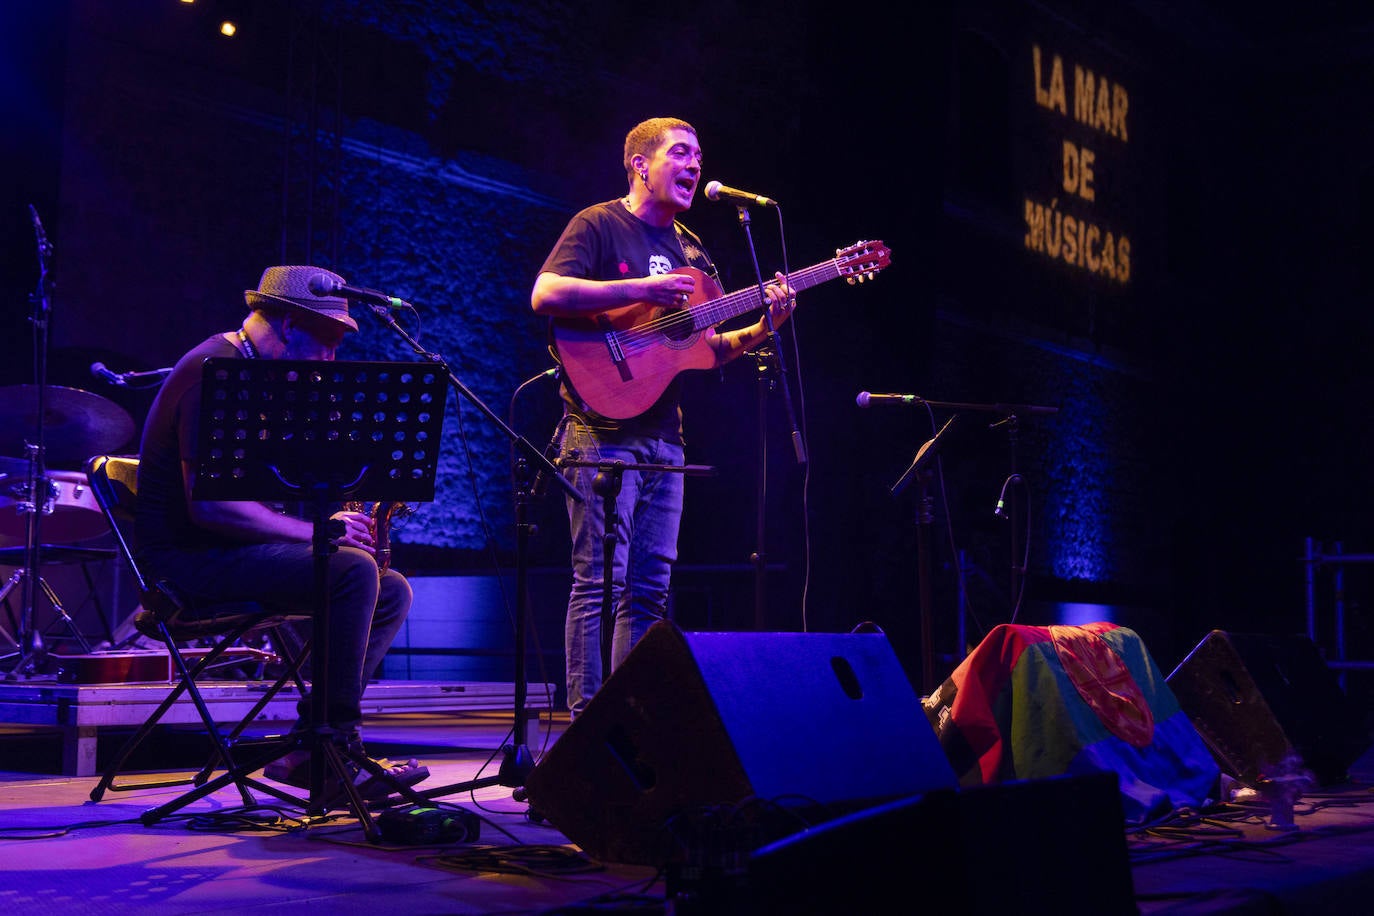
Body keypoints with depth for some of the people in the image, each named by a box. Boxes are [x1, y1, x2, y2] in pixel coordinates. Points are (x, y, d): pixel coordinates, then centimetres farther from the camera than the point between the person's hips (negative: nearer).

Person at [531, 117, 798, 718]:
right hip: (603, 430, -7)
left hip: (663, 437, 7)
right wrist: (639, 290, -20)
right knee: (601, 580, -9)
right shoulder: (600, 225, -1)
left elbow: (710, 350, 19)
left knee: (649, 589, 6)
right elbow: (545, 295, -17)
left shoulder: (689, 251, 19)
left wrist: (761, 328, 0)